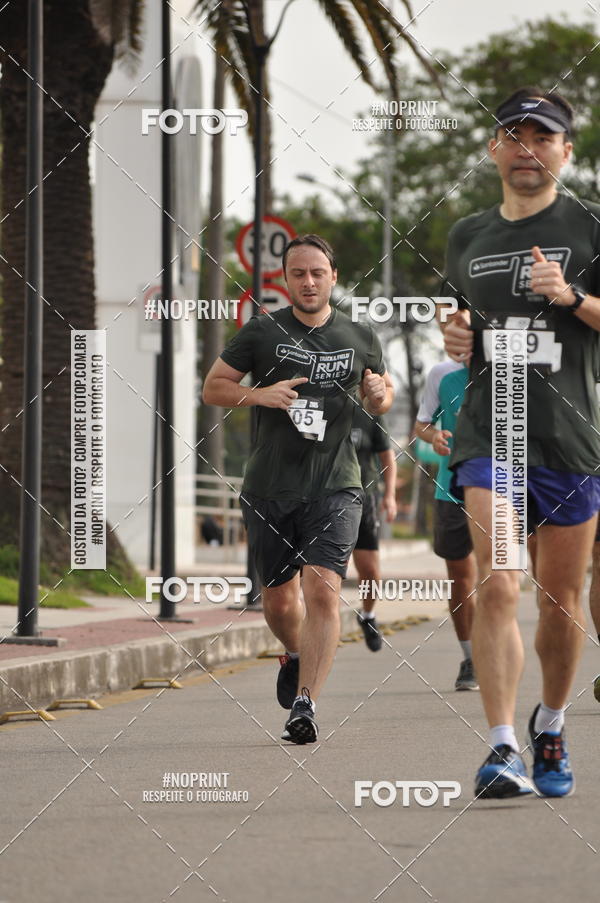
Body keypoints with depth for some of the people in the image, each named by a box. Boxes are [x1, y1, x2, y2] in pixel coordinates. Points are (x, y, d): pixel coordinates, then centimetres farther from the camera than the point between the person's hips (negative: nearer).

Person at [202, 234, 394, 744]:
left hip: (335, 486, -1)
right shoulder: (262, 332, 3)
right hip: (269, 488, 1)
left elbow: (381, 396, 22)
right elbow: (213, 388, 6)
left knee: (323, 589, -19)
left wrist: (379, 394, -2)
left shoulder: (360, 338, 7)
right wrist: (260, 394, -13)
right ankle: (296, 656, 43)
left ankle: (305, 704, -22)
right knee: (279, 599, 10)